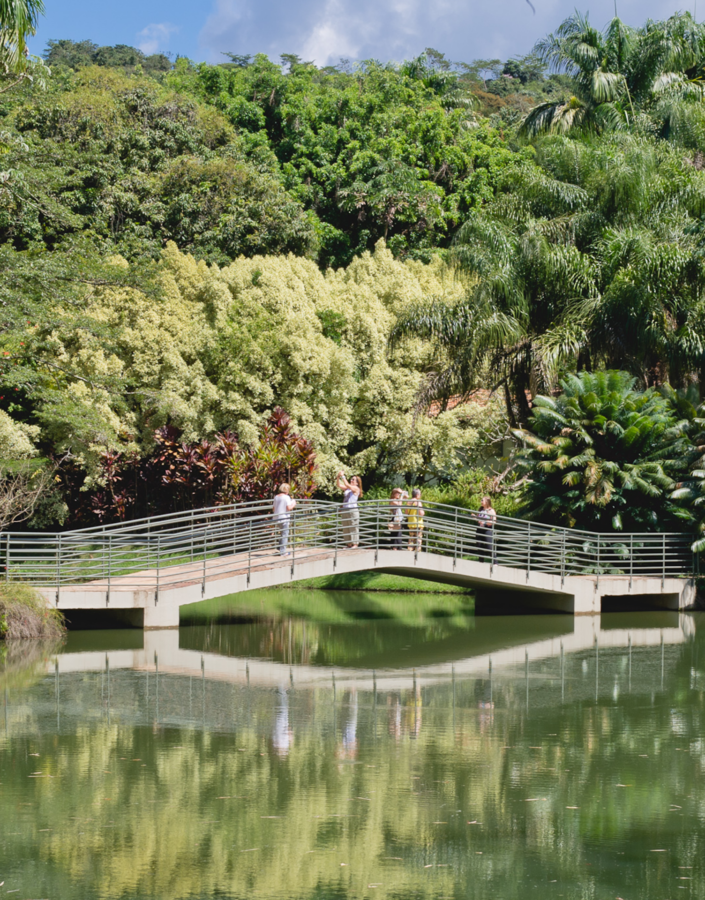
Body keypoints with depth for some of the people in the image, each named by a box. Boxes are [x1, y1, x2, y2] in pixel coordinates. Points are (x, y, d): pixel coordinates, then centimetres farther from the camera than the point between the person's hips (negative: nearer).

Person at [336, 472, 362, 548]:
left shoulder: (356, 489, -6)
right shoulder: (347, 489, 14)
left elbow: (347, 485, -18)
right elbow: (339, 485, 9)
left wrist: (343, 476, -16)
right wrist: (338, 477, -4)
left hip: (353, 509, -8)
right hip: (345, 510, 8)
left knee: (353, 527, -5)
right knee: (346, 527, 8)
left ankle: (355, 544, -3)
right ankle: (348, 544, 14)